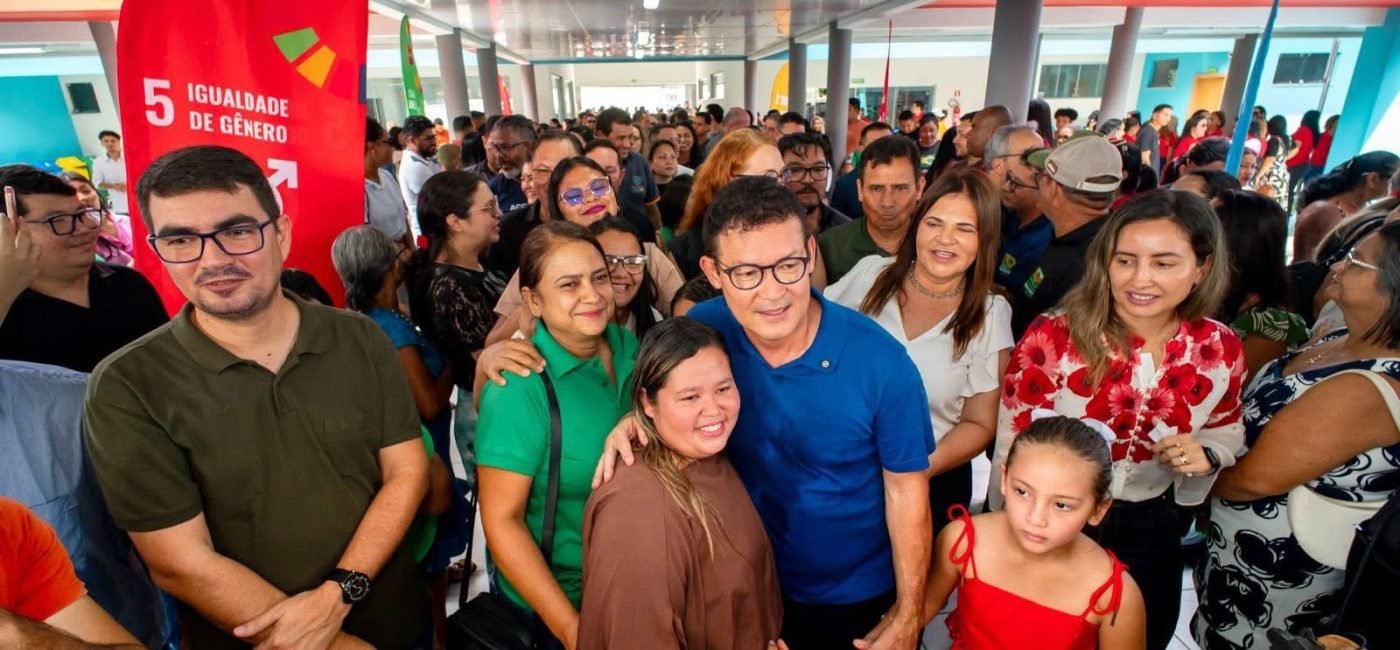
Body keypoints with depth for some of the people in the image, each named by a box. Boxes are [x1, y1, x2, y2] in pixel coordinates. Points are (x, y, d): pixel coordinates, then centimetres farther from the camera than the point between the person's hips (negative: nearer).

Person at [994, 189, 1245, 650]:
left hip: (1148, 533, 4)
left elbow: (1226, 430, 11)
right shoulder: (1053, 337, -22)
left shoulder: (1221, 350, -9)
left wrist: (1206, 457, -12)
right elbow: (1013, 452, -15)